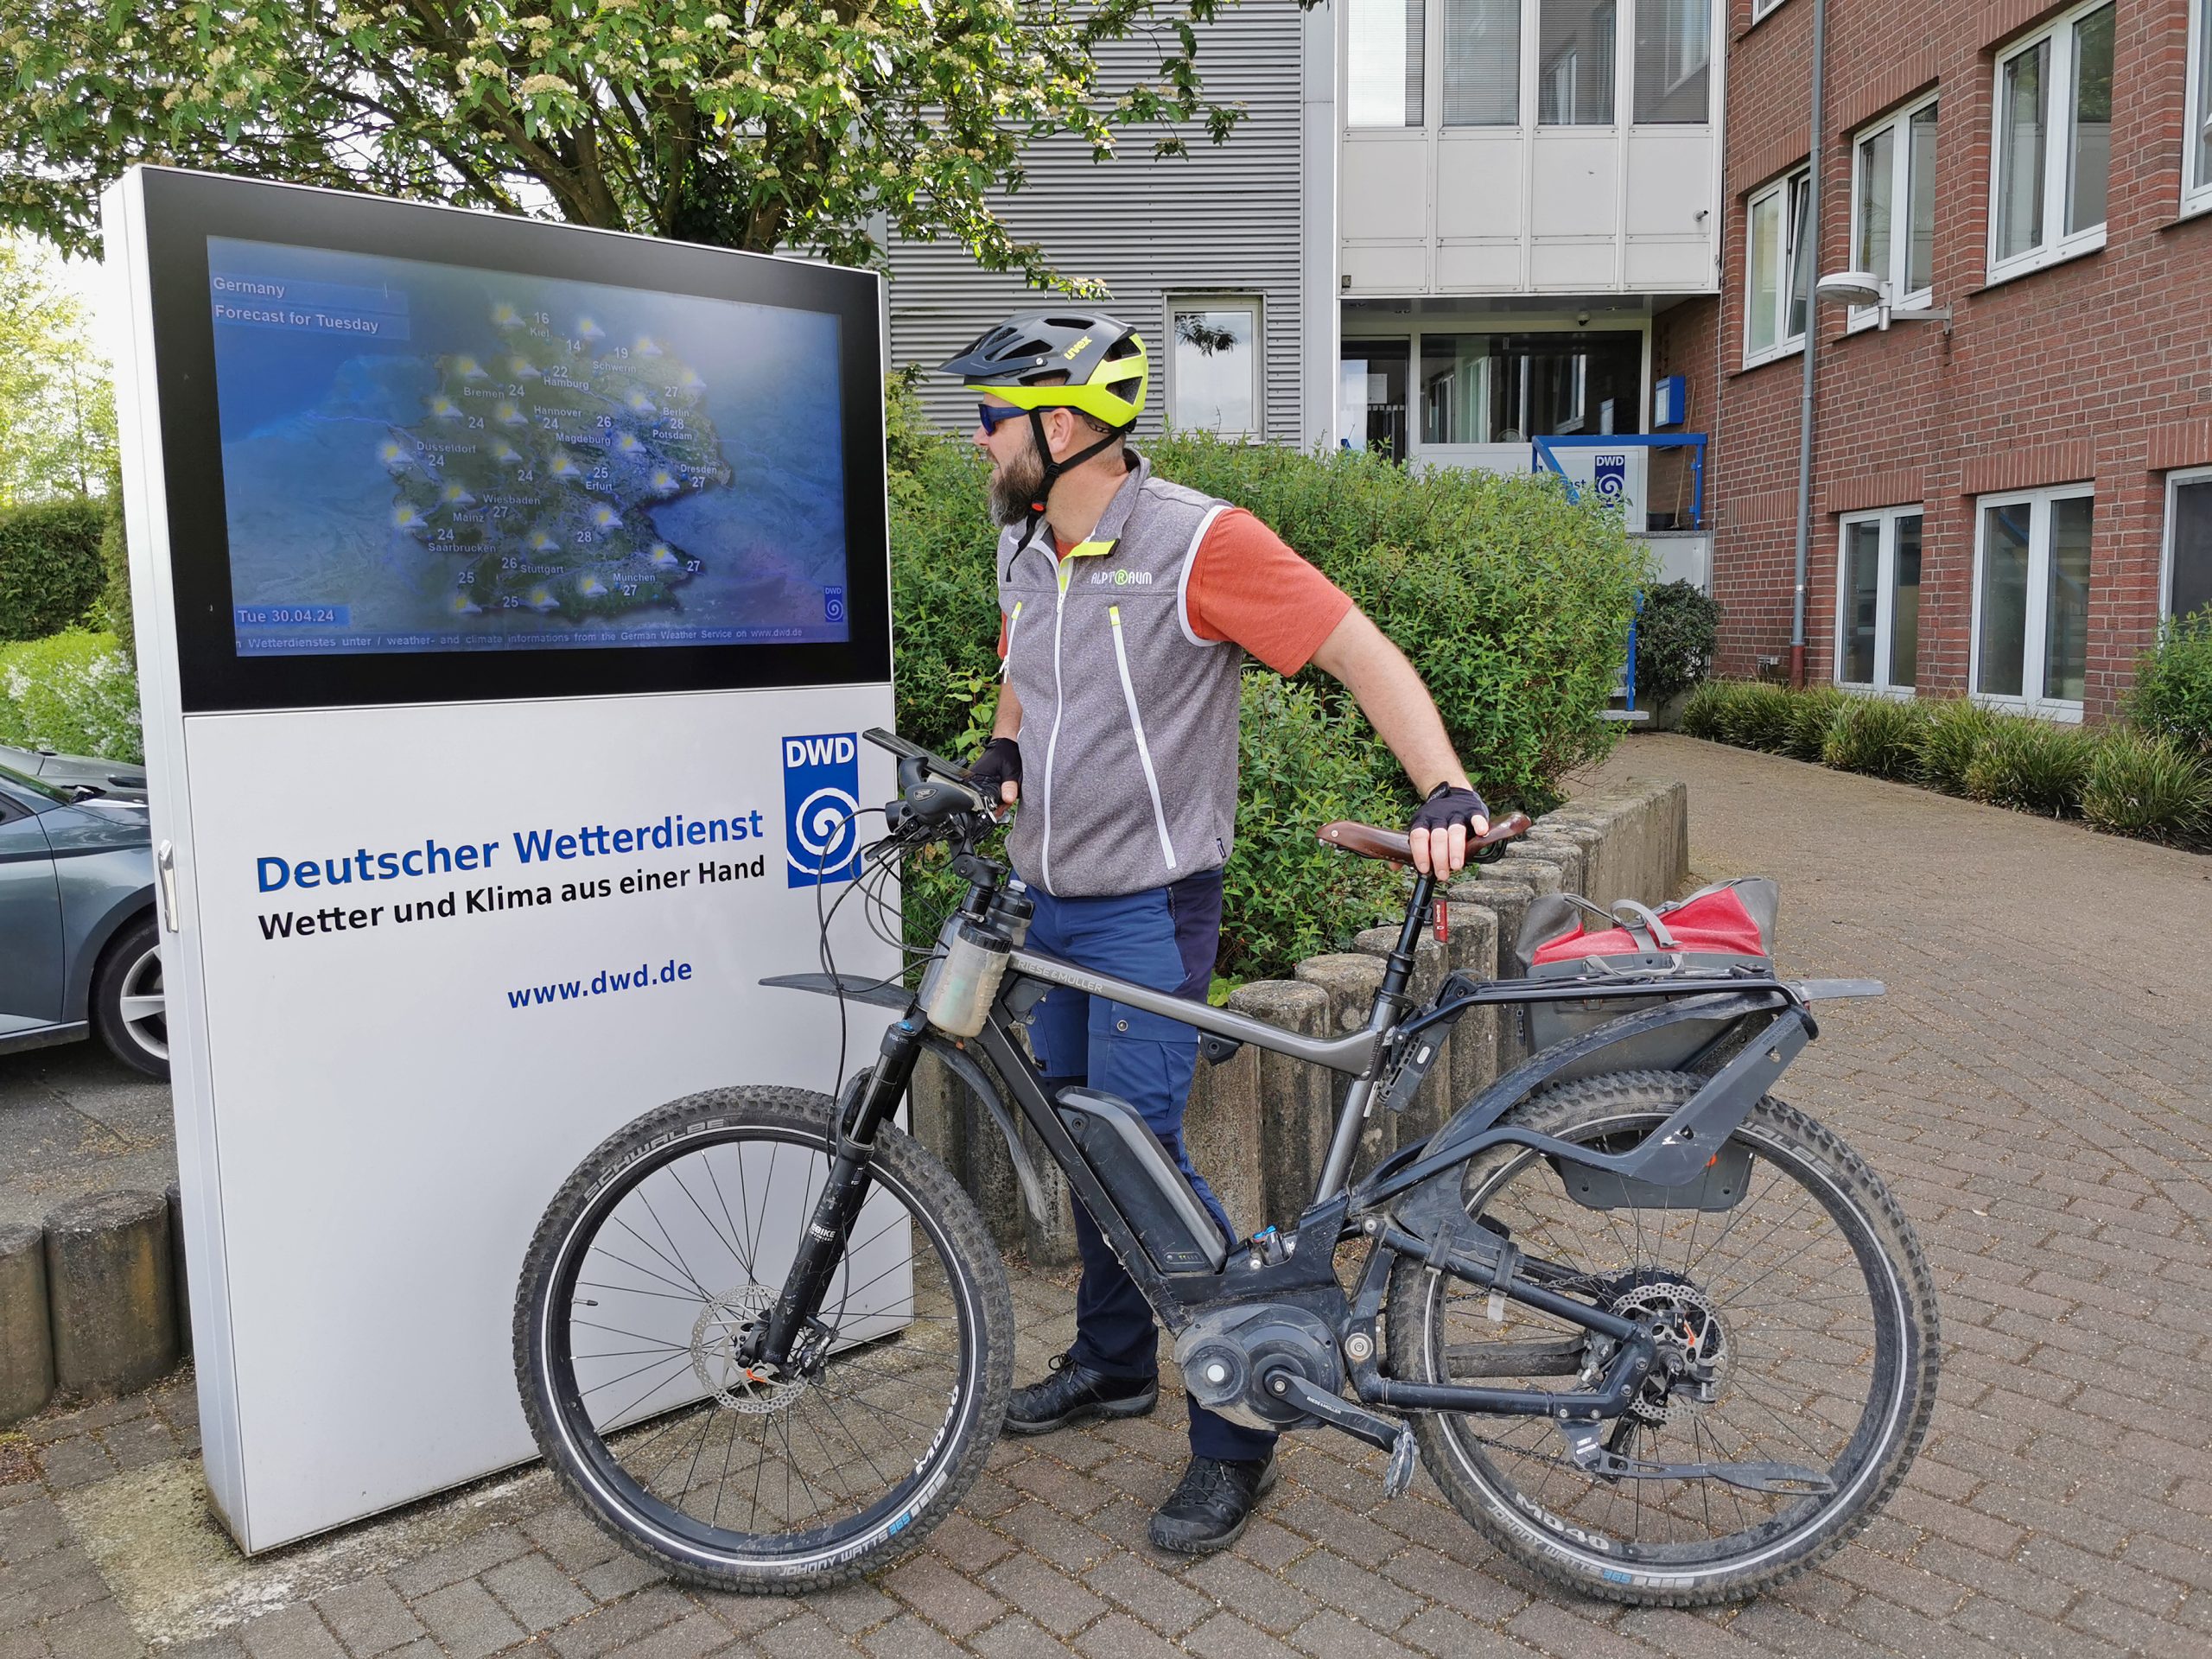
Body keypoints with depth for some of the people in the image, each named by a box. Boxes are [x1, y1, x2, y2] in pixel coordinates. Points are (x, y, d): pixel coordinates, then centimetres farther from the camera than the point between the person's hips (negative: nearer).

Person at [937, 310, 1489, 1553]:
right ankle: (1114, 1362, 37)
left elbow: (1364, 654, -17)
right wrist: (999, 756, 7)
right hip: (1050, 901, 8)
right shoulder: (1027, 546, 7)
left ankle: (1239, 1433, 9)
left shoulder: (1199, 542, -17)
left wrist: (1446, 790, -29)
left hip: (1149, 909, -8)